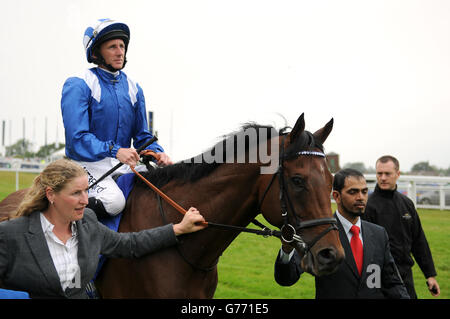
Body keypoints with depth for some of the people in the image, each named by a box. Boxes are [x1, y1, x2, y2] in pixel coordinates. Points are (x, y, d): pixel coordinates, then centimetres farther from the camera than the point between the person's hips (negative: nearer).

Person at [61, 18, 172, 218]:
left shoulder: (133, 88, 13)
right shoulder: (78, 86, -7)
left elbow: (142, 136, 15)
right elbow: (76, 138, -16)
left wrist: (158, 154, -7)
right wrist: (114, 150, -29)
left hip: (123, 164, 6)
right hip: (86, 163, -6)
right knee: (113, 201, -32)